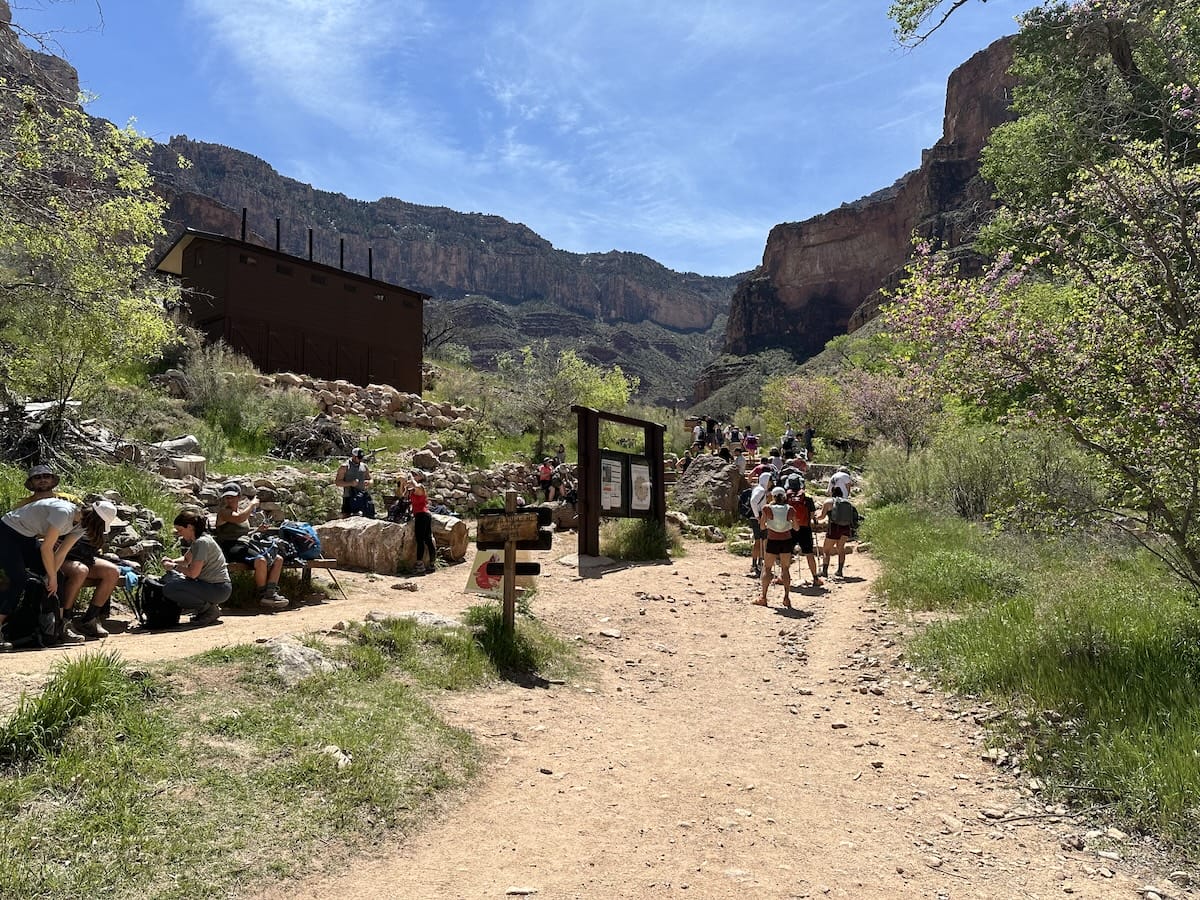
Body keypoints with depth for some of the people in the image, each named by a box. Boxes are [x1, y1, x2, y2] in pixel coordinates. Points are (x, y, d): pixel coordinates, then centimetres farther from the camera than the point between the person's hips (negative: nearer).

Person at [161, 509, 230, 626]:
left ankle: (209, 609, -6)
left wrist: (174, 567, -5)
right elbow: (186, 560, 28)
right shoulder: (197, 540, 12)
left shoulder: (202, 542, -18)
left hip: (218, 589, -10)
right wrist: (172, 561, 8)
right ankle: (207, 606, 10)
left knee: (169, 589, -20)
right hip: (210, 584, 10)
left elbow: (193, 573, -21)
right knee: (168, 578, 15)